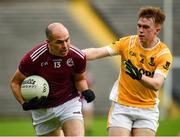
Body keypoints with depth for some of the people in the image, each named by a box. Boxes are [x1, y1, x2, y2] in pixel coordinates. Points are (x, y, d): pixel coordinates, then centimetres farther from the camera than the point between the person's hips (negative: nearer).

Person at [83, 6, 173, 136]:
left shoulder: (164, 53, -8)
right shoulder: (127, 42, -2)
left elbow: (157, 84, -21)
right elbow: (98, 52, -12)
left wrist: (139, 76, -41)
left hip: (147, 110, -1)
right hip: (121, 106, 1)